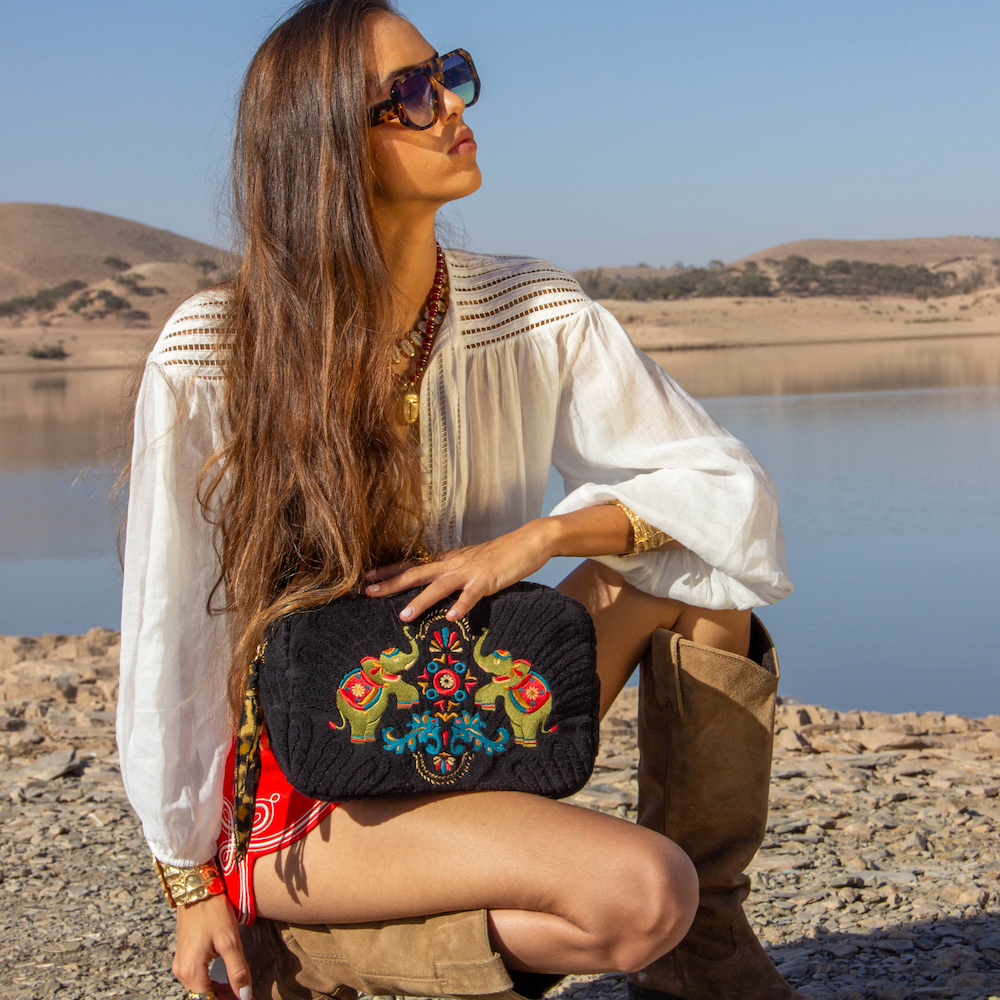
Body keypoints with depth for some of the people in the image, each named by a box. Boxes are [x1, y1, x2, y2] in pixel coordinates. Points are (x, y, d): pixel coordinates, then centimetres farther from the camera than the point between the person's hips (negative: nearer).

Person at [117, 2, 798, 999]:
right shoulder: (210, 357, -17)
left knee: (688, 561, -14)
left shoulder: (534, 315, -6)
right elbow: (171, 634, -11)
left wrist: (541, 538, -23)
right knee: (637, 893, -28)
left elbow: (730, 488, -7)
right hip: (297, 791, -5)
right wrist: (193, 881, -8)